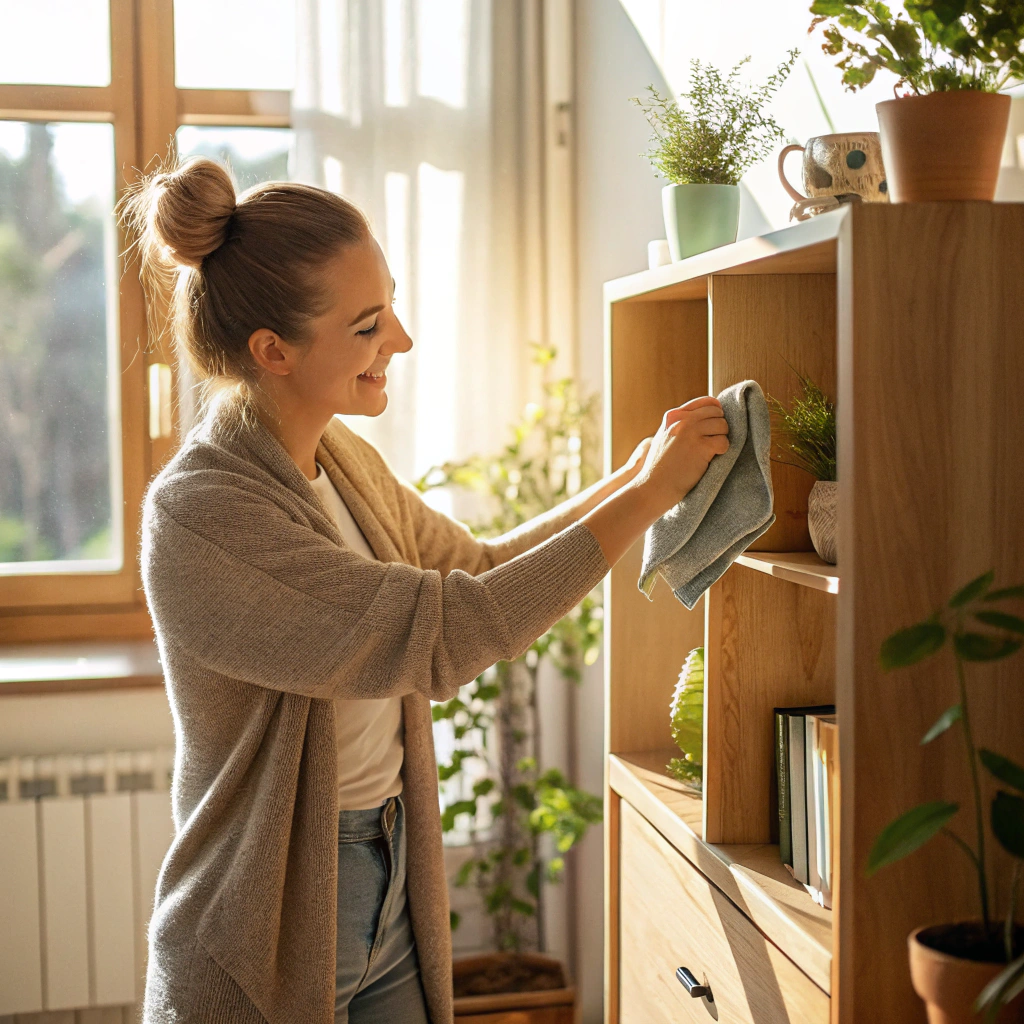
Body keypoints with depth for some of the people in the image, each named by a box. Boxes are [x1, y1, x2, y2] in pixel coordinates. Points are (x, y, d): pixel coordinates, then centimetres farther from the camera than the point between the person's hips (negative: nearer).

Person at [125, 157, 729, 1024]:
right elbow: (444, 635, -28)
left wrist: (634, 476, 1)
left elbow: (477, 567, 14)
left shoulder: (346, 462, 1)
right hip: (267, 946, -7)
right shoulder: (198, 515, -25)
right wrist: (646, 498, -21)